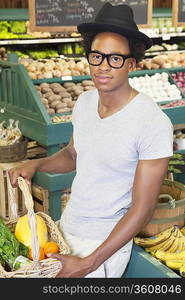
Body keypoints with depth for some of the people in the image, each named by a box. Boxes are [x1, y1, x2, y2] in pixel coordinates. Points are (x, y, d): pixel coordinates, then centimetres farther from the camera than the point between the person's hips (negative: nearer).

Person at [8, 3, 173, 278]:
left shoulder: (154, 123, -23)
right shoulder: (85, 102, -3)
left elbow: (142, 209, -19)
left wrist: (88, 264, -19)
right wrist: (36, 164, -5)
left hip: (106, 241, -6)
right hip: (66, 224, 6)